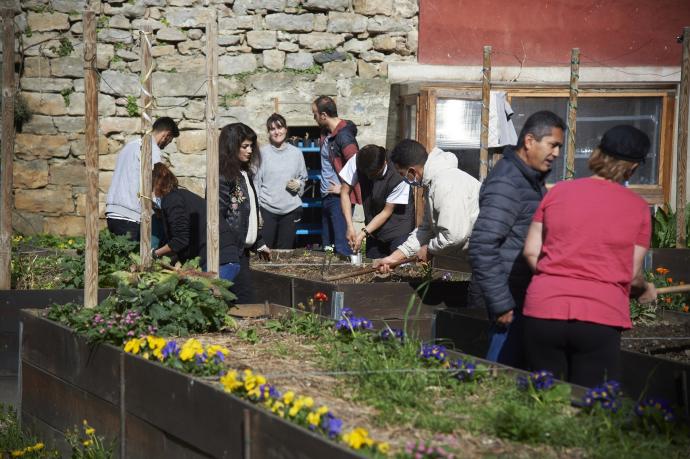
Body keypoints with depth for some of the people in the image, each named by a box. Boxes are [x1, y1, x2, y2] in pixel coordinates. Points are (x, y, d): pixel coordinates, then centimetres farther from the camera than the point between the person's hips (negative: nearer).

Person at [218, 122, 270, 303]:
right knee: (245, 301, -11)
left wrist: (259, 244, 24)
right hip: (229, 253, -9)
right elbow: (218, 217, -16)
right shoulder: (223, 176, -12)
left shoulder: (244, 174, 17)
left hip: (242, 250, 9)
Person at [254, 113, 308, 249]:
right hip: (267, 209, -2)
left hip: (291, 209, 2)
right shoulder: (263, 152, -2)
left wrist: (298, 184, -7)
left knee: (286, 249, 7)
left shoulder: (296, 153, 6)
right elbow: (256, 181, -2)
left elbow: (303, 178, 16)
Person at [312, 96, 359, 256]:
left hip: (340, 199, -10)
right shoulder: (326, 132, 11)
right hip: (327, 197, 10)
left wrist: (343, 188, -14)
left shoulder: (343, 136, -17)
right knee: (327, 246, 15)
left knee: (341, 248, -12)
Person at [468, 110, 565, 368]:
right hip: (512, 299, -10)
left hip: (527, 296, 10)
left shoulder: (532, 180, 15)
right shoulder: (506, 183, -16)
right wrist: (501, 305, -21)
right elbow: (482, 247, -22)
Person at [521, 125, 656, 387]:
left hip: (543, 310, 2)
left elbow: (531, 252, 8)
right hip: (600, 318, -2)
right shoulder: (638, 208, 2)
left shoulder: (559, 192, 6)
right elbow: (633, 275, 4)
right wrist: (645, 290, 26)